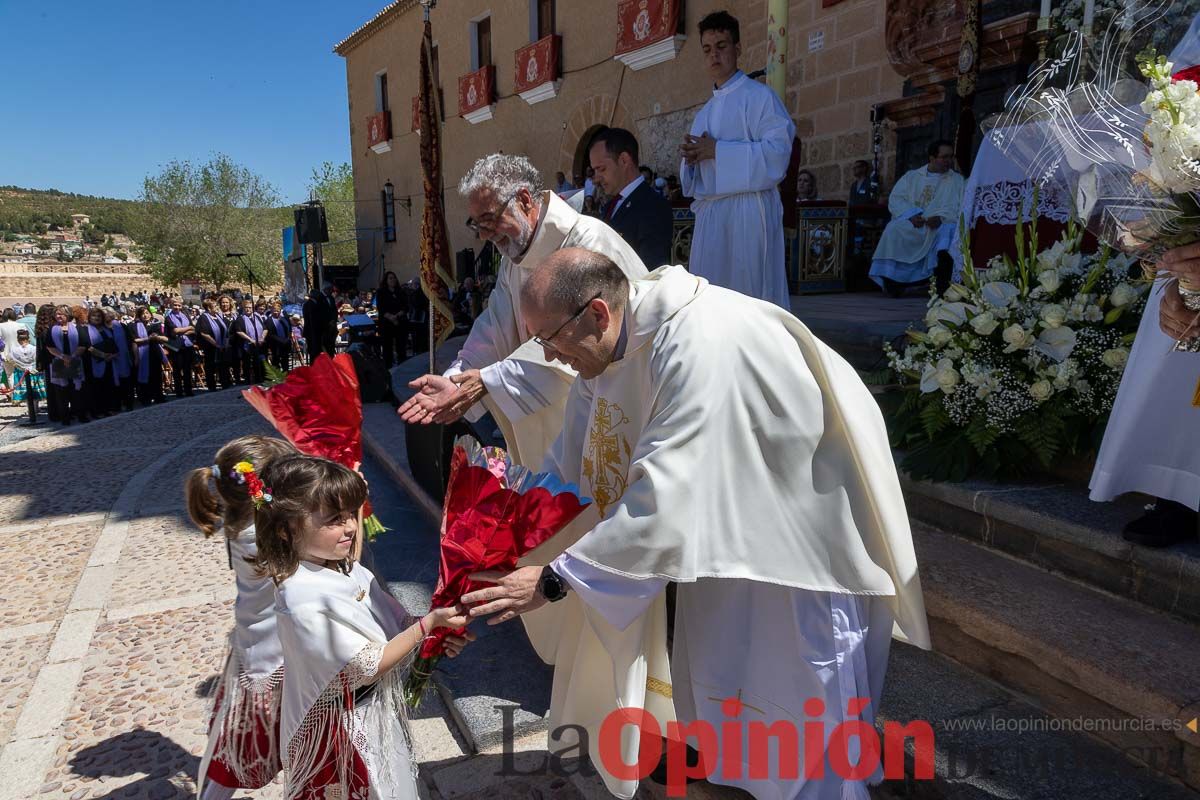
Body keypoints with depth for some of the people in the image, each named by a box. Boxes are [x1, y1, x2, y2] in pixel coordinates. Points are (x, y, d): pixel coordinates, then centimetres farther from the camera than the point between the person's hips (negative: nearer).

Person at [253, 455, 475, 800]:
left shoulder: (344, 567, -6)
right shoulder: (305, 600, -30)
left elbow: (391, 622, 4)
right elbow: (369, 667, -24)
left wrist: (435, 636, -14)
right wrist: (430, 622, -23)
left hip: (376, 713, 8)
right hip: (340, 730, -8)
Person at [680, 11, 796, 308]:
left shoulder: (759, 96, -1)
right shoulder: (705, 113, 21)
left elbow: (777, 152, -14)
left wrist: (717, 150, -13)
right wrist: (692, 156, 0)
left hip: (748, 210, -7)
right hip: (709, 213, 7)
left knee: (752, 292, -6)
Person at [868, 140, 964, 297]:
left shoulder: (957, 180, 17)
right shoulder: (912, 176, 19)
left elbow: (961, 207, 2)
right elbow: (895, 199, 5)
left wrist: (941, 218, -19)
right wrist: (912, 215, -14)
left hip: (940, 226, -1)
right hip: (911, 224, 1)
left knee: (949, 231, -35)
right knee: (894, 231, -31)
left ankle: (943, 286, -38)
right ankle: (892, 281, -26)